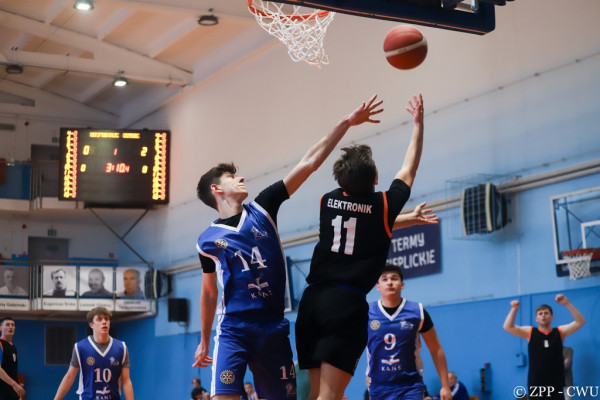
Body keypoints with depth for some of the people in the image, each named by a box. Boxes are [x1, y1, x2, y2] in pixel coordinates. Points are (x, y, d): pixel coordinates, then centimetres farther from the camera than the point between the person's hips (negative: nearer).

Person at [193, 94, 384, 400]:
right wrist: (204, 342, 20)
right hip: (233, 331, -2)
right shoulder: (207, 241, 5)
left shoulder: (262, 209, 6)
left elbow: (308, 164, 1)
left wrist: (346, 123, -2)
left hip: (274, 328, 3)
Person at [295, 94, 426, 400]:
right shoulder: (382, 205, -1)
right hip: (348, 303, -5)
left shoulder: (328, 202, 10)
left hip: (313, 298, 5)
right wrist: (418, 123, 25)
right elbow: (409, 169, 15)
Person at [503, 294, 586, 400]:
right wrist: (514, 309, -17)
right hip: (535, 385, 0)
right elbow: (508, 327, -5)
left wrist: (567, 304, -18)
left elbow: (580, 322, -6)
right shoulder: (530, 332, 3)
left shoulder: (560, 332, 4)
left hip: (556, 384, 0)